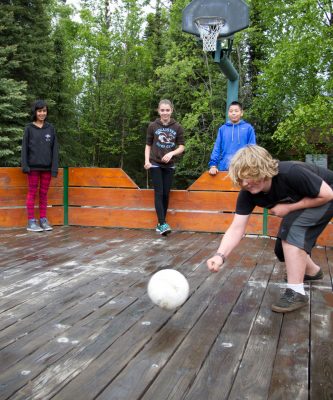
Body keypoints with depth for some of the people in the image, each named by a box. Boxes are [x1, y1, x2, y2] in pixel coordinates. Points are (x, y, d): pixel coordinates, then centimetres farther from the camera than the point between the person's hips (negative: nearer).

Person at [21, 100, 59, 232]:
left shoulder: (50, 128, 6)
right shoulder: (29, 128, 2)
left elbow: (54, 148, 3)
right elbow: (24, 148, -1)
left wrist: (54, 167, -5)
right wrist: (24, 165, -10)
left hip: (47, 167, 2)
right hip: (33, 166, -2)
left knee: (44, 193, 7)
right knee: (32, 193, 2)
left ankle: (43, 220, 14)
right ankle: (31, 222, 5)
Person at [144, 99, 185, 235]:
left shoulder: (177, 127, 0)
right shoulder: (153, 126, -1)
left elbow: (181, 147, 0)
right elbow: (148, 145, 5)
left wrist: (171, 153, -18)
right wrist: (147, 160, -8)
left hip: (169, 165, 2)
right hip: (155, 164, -1)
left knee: (166, 194, 4)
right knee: (159, 193, -9)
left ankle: (160, 223, 15)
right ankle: (163, 224, -13)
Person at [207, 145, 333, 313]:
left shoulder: (290, 173, -40)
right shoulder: (247, 193, -23)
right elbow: (236, 228, -26)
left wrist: (288, 208, -29)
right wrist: (220, 255, -43)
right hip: (302, 199, 7)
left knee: (292, 226, -29)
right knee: (283, 249, 5)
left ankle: (296, 292, -20)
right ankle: (312, 271, 37)